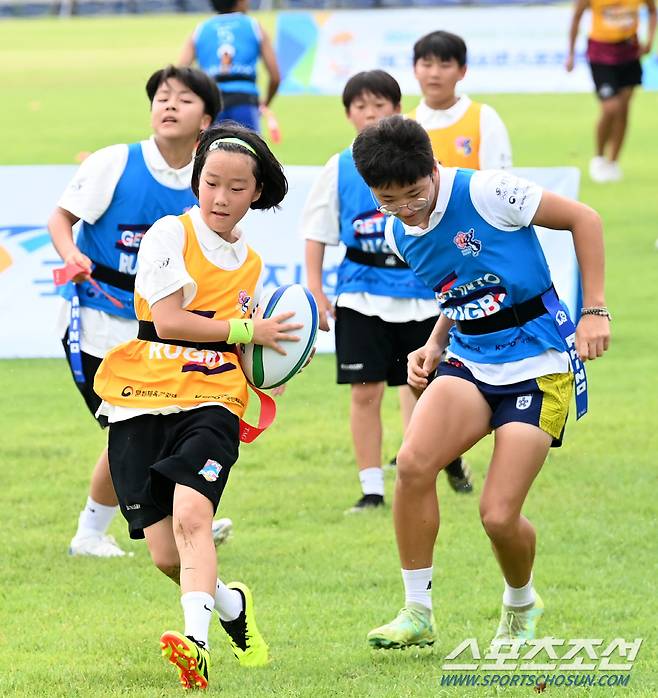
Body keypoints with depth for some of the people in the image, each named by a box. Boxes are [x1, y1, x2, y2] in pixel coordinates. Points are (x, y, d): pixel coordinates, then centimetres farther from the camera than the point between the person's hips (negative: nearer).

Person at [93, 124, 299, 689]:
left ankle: (196, 642, -40)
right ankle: (230, 603, 27)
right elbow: (167, 321, -12)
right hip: (141, 407, -2)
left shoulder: (251, 264, 16)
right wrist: (250, 331, -8)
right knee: (167, 557, -3)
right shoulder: (171, 235, -2)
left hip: (211, 406, 2)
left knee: (191, 515, -26)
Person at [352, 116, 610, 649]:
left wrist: (594, 309, -11)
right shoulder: (399, 236, 4)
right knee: (414, 463, -23)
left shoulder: (484, 192, -17)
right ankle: (418, 612, -8)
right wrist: (434, 345, 4)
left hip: (539, 365, -5)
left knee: (499, 515, -12)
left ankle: (521, 605, 22)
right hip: (469, 360, 5)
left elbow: (583, 219, -8)